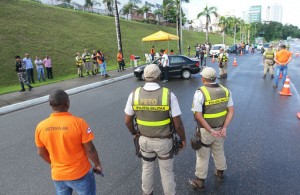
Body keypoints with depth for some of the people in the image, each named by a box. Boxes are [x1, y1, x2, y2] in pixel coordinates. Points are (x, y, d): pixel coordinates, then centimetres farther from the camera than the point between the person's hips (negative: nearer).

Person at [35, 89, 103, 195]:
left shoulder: (41, 126, -11)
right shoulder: (79, 123, -24)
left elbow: (41, 153, 2)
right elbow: (90, 149, -17)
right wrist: (98, 164, 0)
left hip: (57, 175, 4)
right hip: (80, 174, -3)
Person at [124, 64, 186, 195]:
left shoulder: (135, 94, -15)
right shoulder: (169, 95, -22)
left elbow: (127, 120, -5)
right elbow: (178, 124, -18)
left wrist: (134, 133, 14)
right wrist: (183, 139, 0)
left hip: (145, 139, 3)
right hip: (164, 141, -2)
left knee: (147, 168, 26)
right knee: (166, 171, 20)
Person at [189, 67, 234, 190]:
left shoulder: (200, 93, -22)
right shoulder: (225, 90, -4)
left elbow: (198, 116, -26)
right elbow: (231, 111, -5)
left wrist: (211, 131, -22)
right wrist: (224, 128, -11)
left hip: (204, 131, -5)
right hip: (220, 129, 5)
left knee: (202, 156, 12)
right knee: (219, 152, 27)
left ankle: (200, 181, 29)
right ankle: (220, 173, 49)